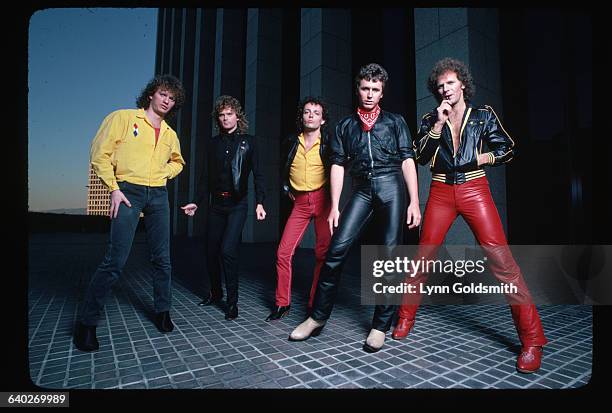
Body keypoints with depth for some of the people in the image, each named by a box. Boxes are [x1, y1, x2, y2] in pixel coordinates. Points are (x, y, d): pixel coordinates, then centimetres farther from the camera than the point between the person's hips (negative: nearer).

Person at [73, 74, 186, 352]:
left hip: (158, 196, 5)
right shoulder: (123, 118, 3)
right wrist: (114, 188, -10)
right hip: (128, 193, -5)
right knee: (115, 260, -8)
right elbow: (100, 154, -2)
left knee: (162, 258, 7)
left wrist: (164, 171, 11)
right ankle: (87, 323, 8)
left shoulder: (170, 134, 16)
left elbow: (177, 162, 32)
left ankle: (162, 311, 23)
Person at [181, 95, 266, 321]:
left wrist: (259, 203, -15)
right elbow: (206, 176, 15)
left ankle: (232, 302, -1)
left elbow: (257, 174, -3)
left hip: (237, 204, -4)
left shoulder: (249, 141, 3)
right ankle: (215, 292, 30)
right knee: (211, 251, 7)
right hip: (216, 204, 4)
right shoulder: (213, 143, 13)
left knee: (227, 250, -15)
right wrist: (197, 202, 6)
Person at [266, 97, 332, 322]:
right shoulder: (292, 142, 10)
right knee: (283, 252, -4)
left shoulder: (327, 142, 1)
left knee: (323, 253, -3)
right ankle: (282, 303, 10)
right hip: (300, 203, 3)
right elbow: (284, 169, 25)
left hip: (322, 200, -2)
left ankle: (315, 305, 10)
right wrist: (287, 189, 14)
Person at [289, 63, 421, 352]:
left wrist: (414, 201, -4)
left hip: (391, 187, 0)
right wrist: (334, 207, 2)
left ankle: (380, 326, 10)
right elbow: (338, 165, 10)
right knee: (337, 248, -11)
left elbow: (407, 160, 6)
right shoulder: (345, 126, 17)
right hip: (362, 190, 1)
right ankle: (317, 317, 2)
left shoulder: (395, 121, 14)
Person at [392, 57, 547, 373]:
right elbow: (420, 156, -2)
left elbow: (506, 149, 13)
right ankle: (405, 317, 20)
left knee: (500, 258, -11)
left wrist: (479, 159, -3)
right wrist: (438, 124, -8)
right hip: (441, 193, 2)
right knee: (423, 256, 4)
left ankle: (531, 339, 2)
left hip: (474, 190, -1)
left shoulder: (483, 115, 9)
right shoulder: (430, 120, 11)